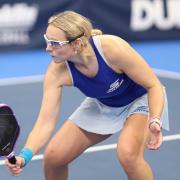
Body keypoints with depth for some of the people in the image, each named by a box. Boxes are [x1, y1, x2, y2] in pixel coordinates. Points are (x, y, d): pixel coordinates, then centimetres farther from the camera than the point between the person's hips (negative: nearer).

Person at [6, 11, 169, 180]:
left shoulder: (112, 48, -37)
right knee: (53, 157, -4)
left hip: (140, 99, -4)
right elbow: (45, 122, -25)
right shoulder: (57, 72, -25)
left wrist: (154, 121, -41)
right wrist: (25, 155, -42)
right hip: (102, 105, 4)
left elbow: (153, 85, -25)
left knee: (127, 153, -32)